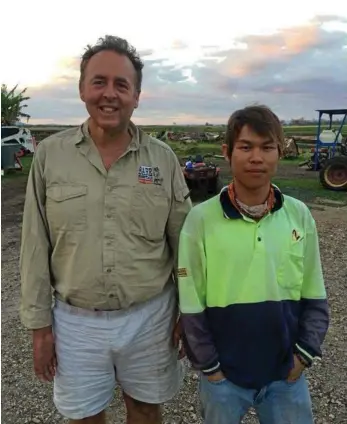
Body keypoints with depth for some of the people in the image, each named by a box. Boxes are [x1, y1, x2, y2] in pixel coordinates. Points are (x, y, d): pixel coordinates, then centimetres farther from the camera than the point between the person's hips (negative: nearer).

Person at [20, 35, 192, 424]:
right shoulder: (49, 154, -6)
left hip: (150, 316, 1)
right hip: (75, 322, 0)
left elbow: (183, 243, 0)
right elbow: (36, 247, -2)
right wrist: (39, 323, -1)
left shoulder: (163, 158, -5)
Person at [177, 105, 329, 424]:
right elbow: (192, 305, -8)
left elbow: (315, 298, 3)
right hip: (223, 373, -2)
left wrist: (304, 354, -2)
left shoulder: (299, 215, -5)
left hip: (286, 372, 2)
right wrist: (209, 366, -6)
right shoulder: (202, 218, -14)